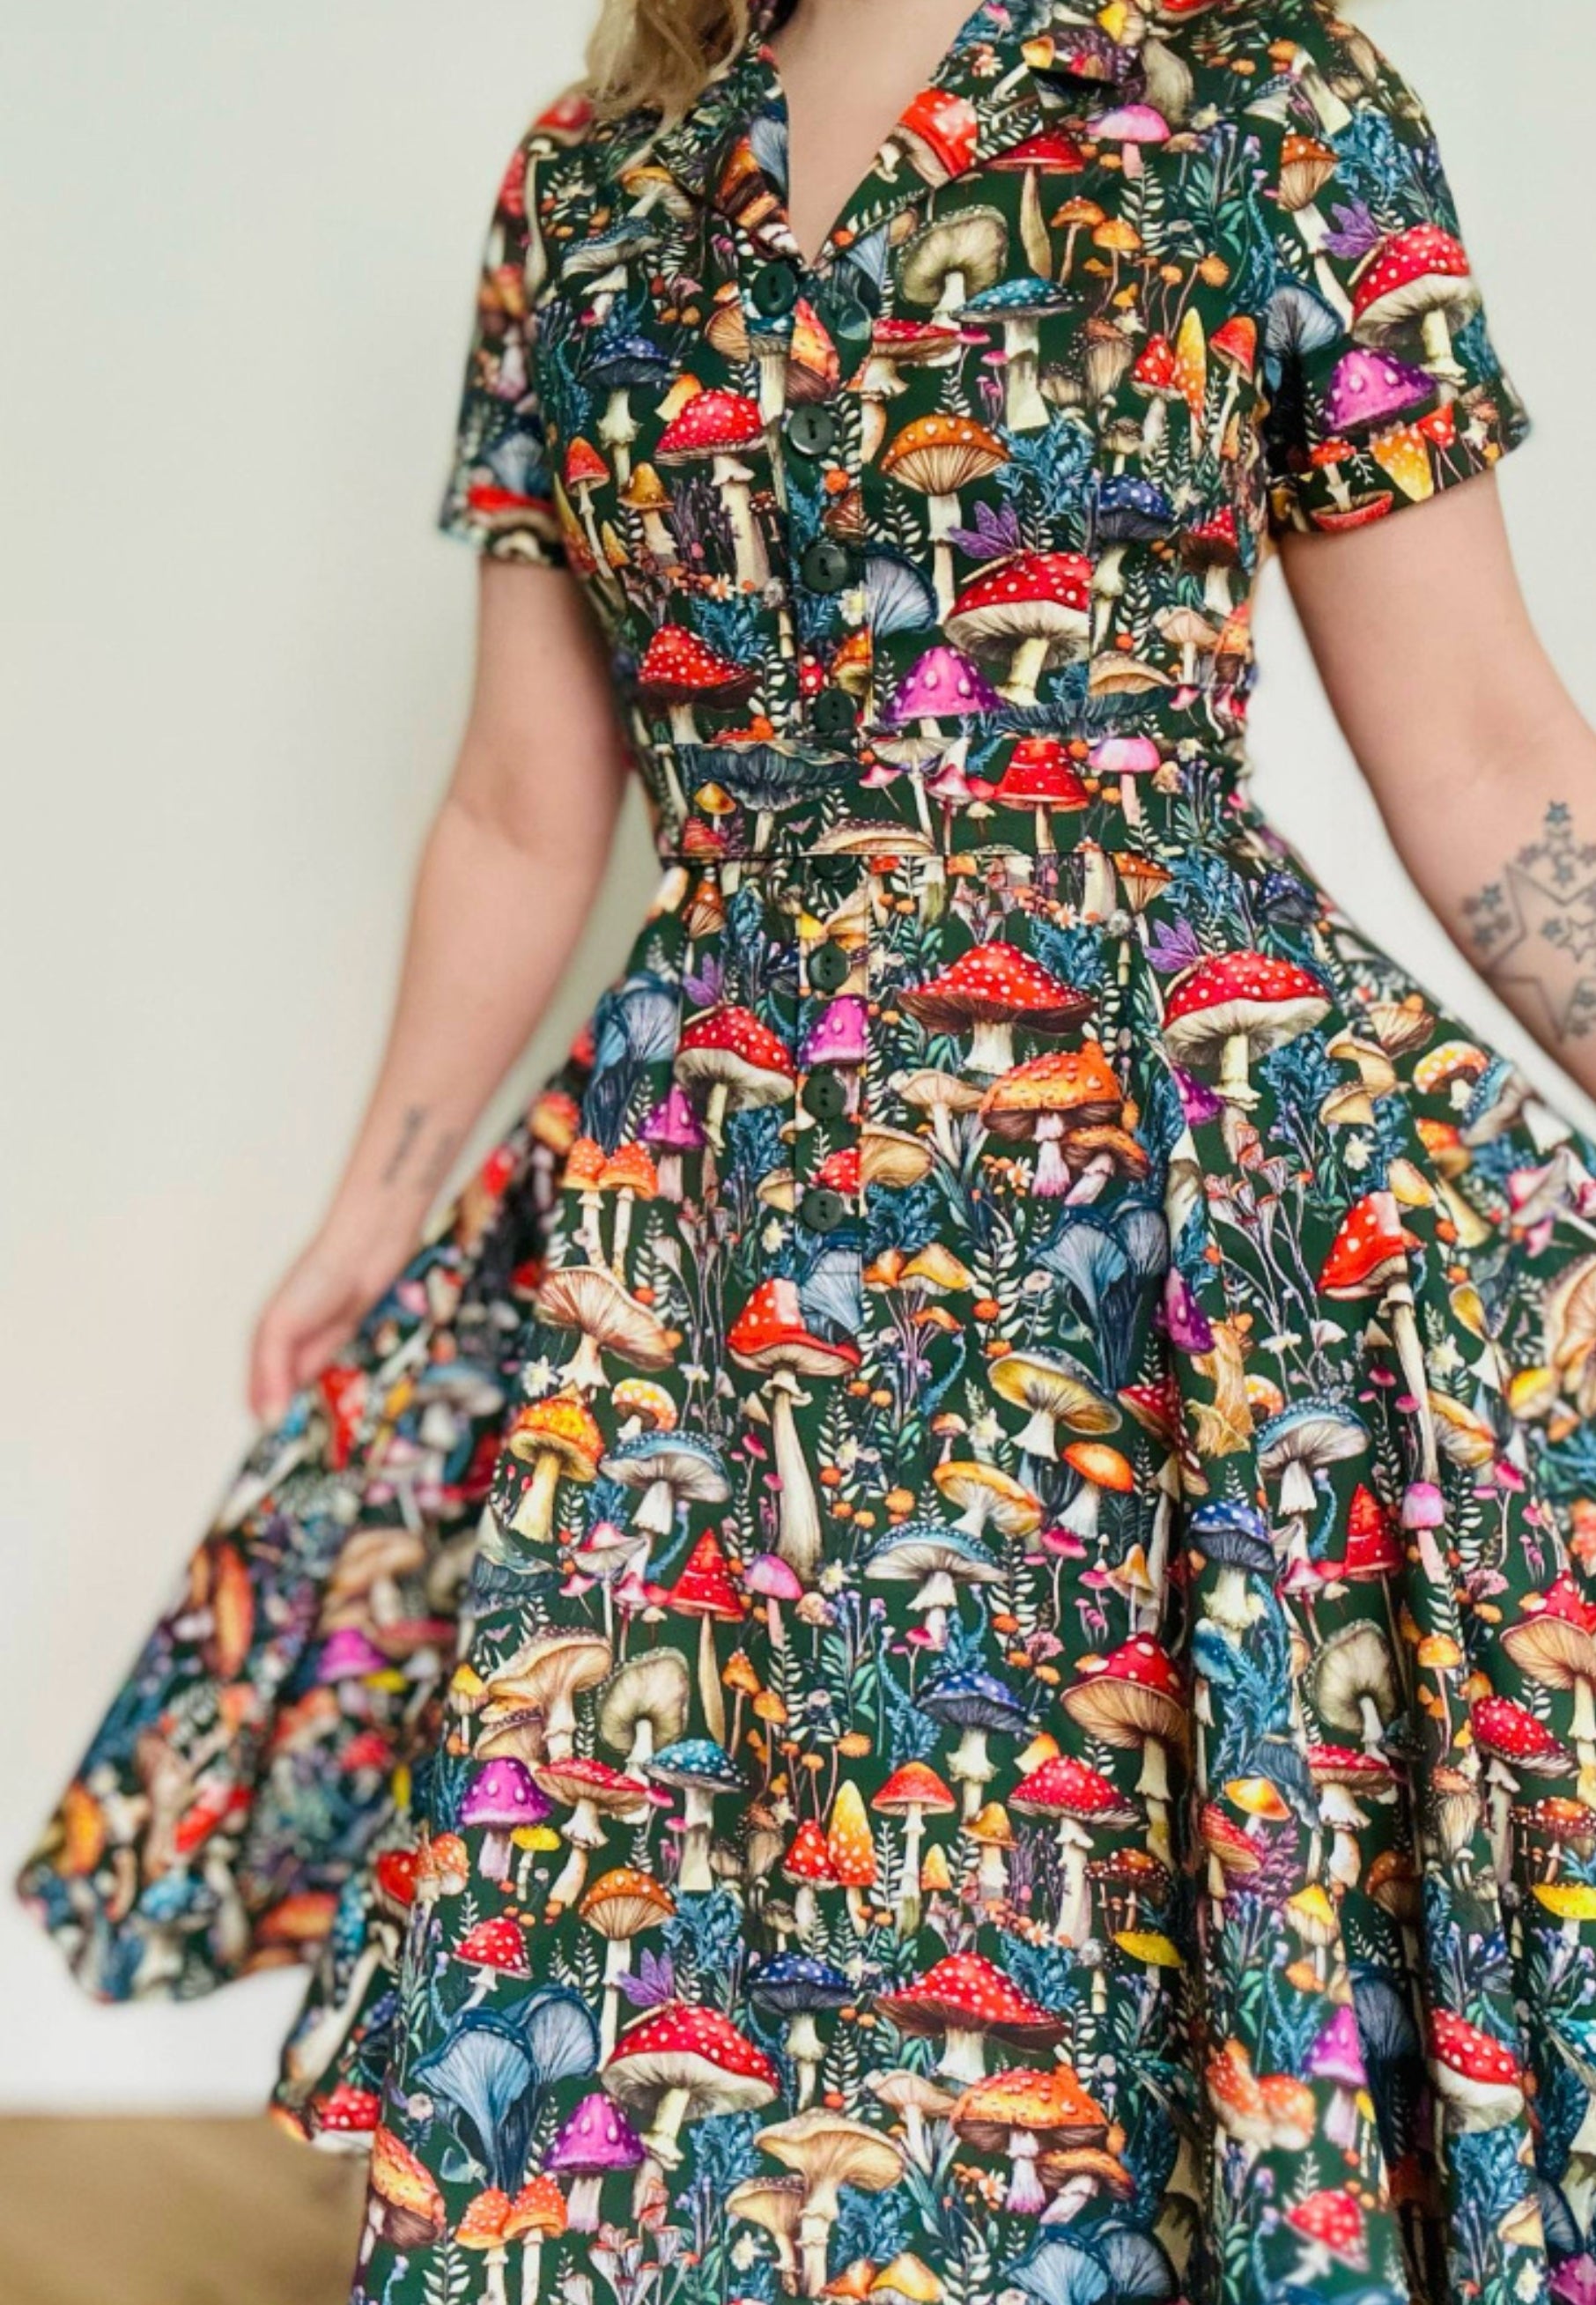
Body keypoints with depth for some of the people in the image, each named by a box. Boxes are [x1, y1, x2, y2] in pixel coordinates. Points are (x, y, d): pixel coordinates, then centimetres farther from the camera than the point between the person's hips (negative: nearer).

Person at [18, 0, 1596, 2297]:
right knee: (628, 2020, 7)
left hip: (1211, 1183, -2)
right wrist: (370, 1216, 18)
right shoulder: (577, 189, 11)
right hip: (705, 1219, 3)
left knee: (1155, 1946, 3)